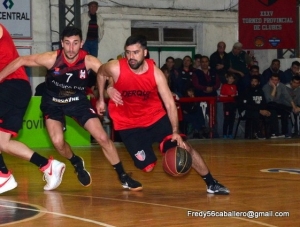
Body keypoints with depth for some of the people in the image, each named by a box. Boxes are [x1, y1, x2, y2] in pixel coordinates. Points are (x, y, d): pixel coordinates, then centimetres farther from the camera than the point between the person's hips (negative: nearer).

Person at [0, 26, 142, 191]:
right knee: (58, 142, -16)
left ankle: (123, 177, 5)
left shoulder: (89, 61, -25)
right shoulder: (51, 59, -26)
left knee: (102, 138, -9)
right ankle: (77, 165, 18)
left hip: (78, 101, 0)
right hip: (53, 102, 0)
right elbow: (20, 61, -16)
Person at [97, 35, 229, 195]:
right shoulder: (116, 68, -21)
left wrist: (175, 132, -28)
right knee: (147, 166, -4)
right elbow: (100, 73, 5)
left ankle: (211, 184, 5)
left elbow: (170, 104, -19)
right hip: (129, 124, -1)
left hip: (156, 117, 1)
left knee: (184, 147, -7)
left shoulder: (156, 73, -19)